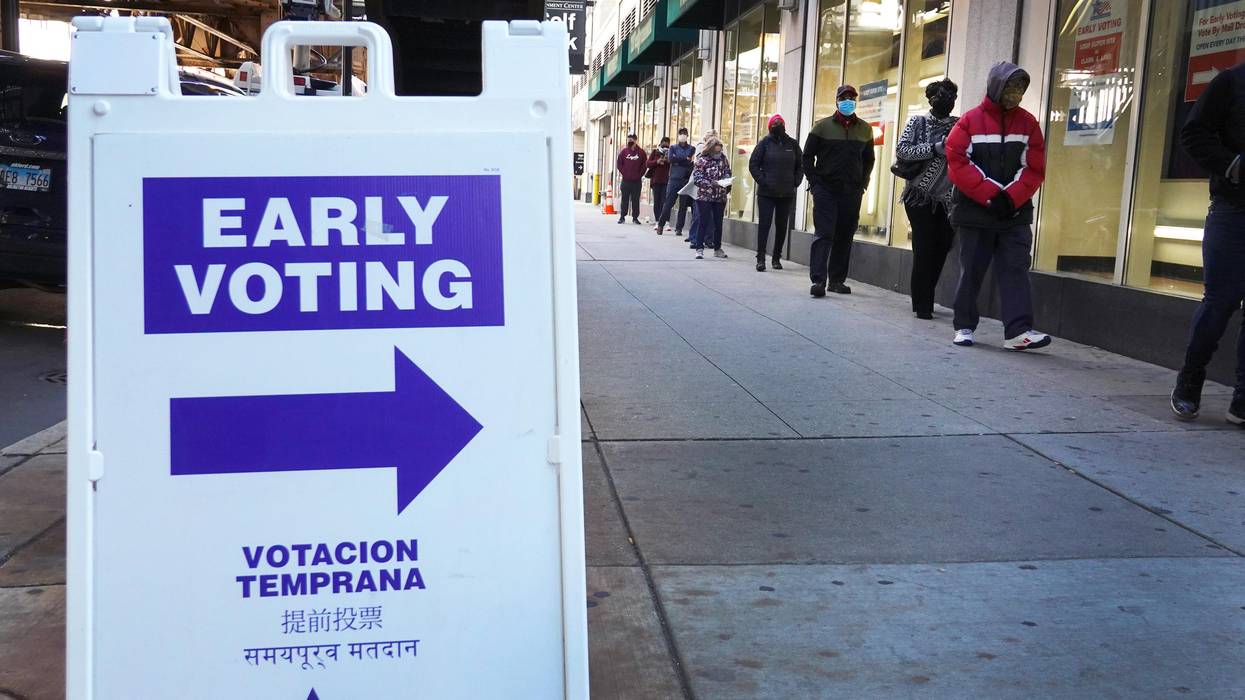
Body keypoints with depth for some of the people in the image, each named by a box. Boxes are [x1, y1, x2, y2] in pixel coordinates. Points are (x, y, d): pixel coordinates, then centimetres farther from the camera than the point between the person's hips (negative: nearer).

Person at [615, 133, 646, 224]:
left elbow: (645, 165, 2)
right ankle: (622, 217, 8)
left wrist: (639, 175, -4)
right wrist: (624, 173, -1)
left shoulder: (641, 152, 2)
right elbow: (619, 163, 6)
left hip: (637, 181, -1)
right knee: (624, 199, 4)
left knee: (636, 200, 3)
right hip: (626, 180, 1)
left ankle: (635, 217, 8)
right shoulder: (624, 152, 5)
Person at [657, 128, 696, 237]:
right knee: (669, 203, -3)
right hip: (674, 179, -1)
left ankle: (679, 228, 7)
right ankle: (660, 224, 7)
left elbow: (693, 163, -4)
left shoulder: (692, 148, 11)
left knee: (683, 205, 1)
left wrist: (678, 160, -9)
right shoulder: (673, 147, 11)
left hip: (686, 180, 1)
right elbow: (671, 158, -8)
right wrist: (685, 159, -9)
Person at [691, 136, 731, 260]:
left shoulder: (724, 159, 5)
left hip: (720, 197, 4)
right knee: (703, 222, -4)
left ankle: (717, 248, 20)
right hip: (704, 196, -4)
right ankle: (699, 248, 1)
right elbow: (697, 178, -12)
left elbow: (728, 174, 14)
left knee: (718, 223, 10)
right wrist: (711, 183, -22)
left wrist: (727, 184, -5)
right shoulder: (702, 160, -7)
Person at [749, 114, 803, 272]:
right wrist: (762, 181, -8)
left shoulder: (793, 144, 8)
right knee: (764, 225, -5)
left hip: (787, 194, 3)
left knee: (782, 227, 7)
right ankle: (760, 259, -3)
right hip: (766, 193, -3)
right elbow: (753, 164, 0)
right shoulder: (765, 143, 0)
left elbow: (801, 166, 15)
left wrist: (795, 182, 3)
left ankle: (777, 258, 16)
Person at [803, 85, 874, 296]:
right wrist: (814, 183, -4)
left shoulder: (865, 129, 10)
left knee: (845, 237, 6)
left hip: (852, 192, 3)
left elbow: (868, 160, 18)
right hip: (825, 190, -3)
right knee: (823, 234, -9)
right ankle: (818, 280, -13)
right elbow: (807, 156, 4)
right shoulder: (822, 127, 1)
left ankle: (837, 280, 14)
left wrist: (862, 184, 7)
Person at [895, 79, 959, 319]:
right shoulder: (919, 122, 2)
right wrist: (935, 148, -17)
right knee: (924, 248, -6)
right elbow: (901, 150, -9)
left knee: (941, 248, 5)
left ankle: (925, 300, 21)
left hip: (946, 199, 3)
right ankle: (922, 304, 3)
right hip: (919, 196, -3)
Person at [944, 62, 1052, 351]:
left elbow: (1035, 168, 2)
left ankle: (1018, 331, -9)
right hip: (975, 212, -2)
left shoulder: (1028, 123, 6)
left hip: (1016, 212, 2)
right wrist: (991, 196, -15)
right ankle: (964, 326, 16)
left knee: (1015, 270, -5)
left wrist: (1011, 198, -12)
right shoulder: (970, 121, -2)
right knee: (971, 270, 6)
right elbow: (958, 164, -10)